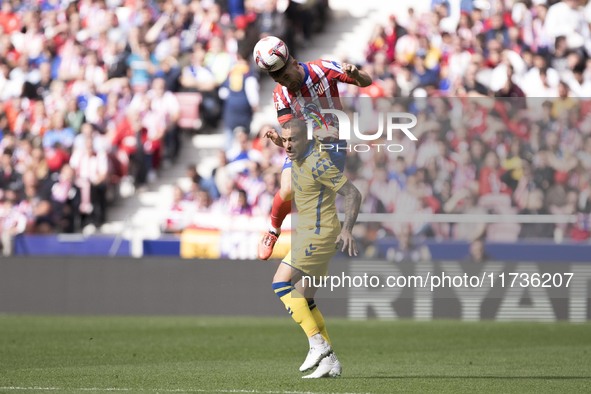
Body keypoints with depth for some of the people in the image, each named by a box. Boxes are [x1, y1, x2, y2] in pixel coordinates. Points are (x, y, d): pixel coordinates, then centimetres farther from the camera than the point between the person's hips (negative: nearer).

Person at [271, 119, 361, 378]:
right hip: (308, 233, 10)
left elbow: (353, 193, -20)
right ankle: (329, 360, 9)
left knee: (281, 283, -15)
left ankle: (317, 343, -17)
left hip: (318, 234, -10)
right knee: (303, 300, 8)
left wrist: (347, 229, -26)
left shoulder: (317, 164, -20)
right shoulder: (300, 155, 7)